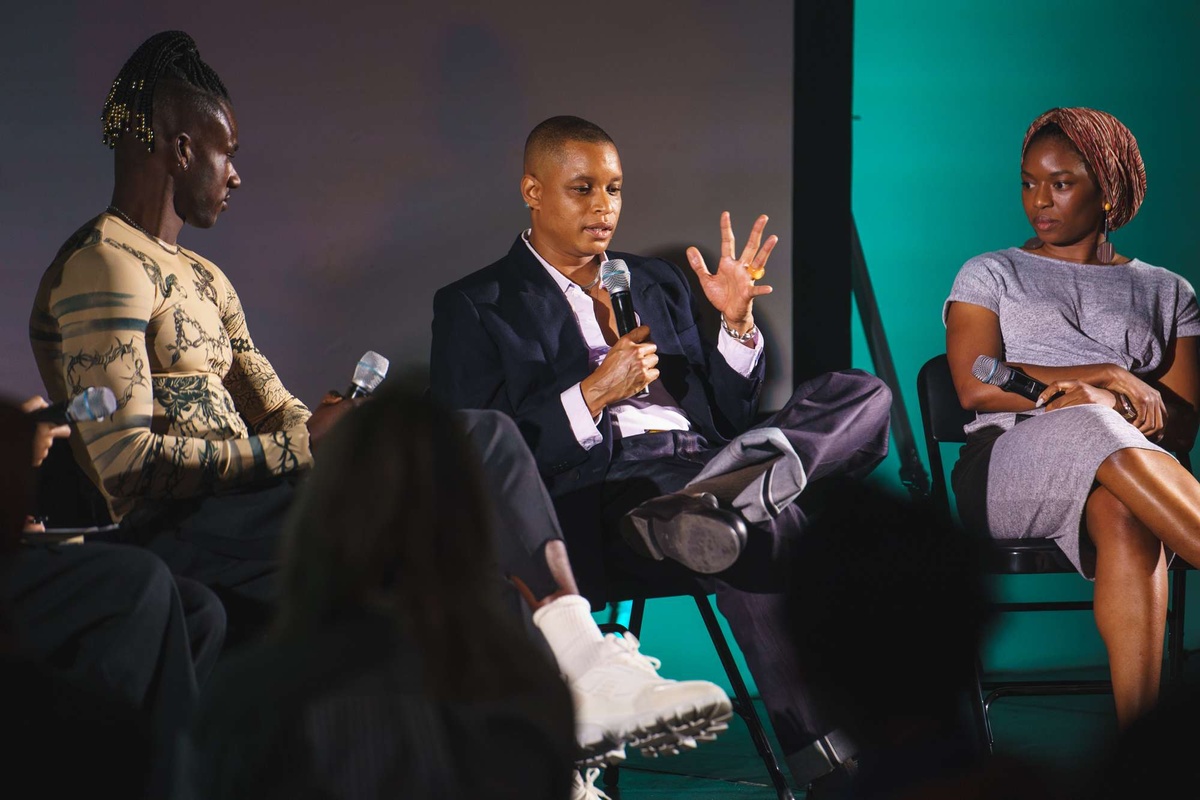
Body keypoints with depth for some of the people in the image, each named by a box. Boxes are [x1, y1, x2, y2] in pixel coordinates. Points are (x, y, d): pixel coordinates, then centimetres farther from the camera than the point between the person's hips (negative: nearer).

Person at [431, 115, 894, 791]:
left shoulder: (659, 284, 30)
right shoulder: (475, 308, 12)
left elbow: (728, 414, 25)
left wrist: (736, 319, 8)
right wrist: (594, 394, -9)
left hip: (702, 462, 7)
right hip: (599, 494, -7)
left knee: (864, 394, -18)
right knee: (763, 524, -38)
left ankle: (714, 501, -45)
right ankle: (821, 756, -44)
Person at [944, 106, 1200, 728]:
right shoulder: (989, 275, 22)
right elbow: (976, 387, 2)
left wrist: (1101, 398, -13)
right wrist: (1108, 378, -6)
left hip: (1133, 471, 1)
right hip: (1005, 469, -1)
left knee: (1122, 514, -41)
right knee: (1093, 429, -39)